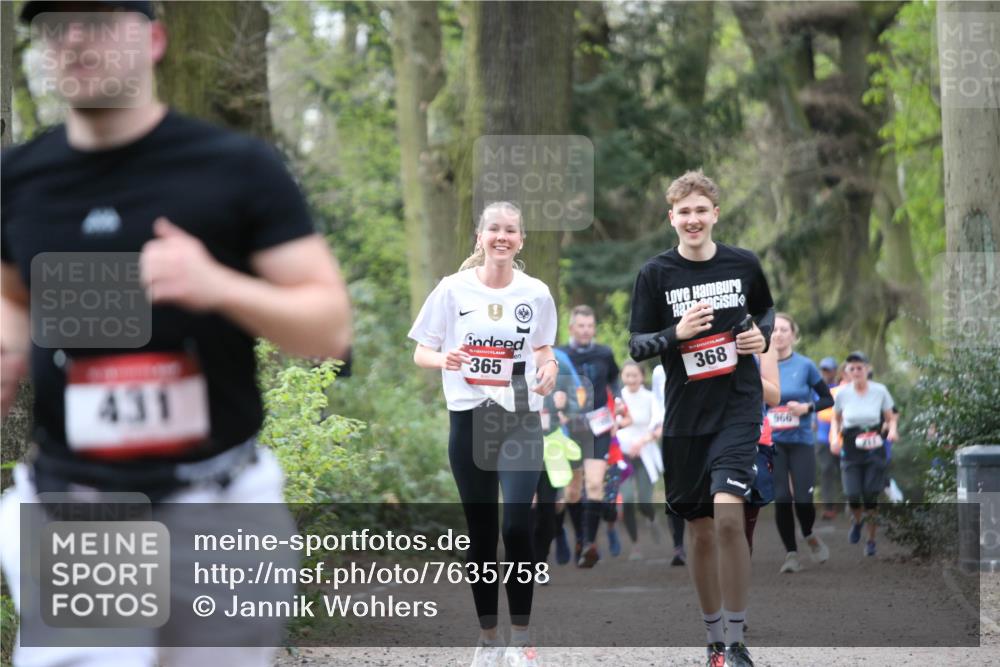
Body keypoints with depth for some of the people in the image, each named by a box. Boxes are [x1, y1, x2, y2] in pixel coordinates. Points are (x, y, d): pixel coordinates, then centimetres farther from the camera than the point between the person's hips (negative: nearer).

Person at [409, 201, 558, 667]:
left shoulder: (536, 293, 2)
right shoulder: (454, 289, -2)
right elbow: (421, 353, 2)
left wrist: (548, 371, -7)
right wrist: (444, 359, -20)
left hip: (521, 421, 0)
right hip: (469, 419, 0)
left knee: (518, 528, -12)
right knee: (481, 532, 5)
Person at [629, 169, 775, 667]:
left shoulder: (743, 265, 1)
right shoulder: (655, 273, -2)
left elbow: (767, 309, 19)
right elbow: (635, 345, 0)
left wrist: (762, 334, -2)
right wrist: (677, 333, -18)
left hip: (738, 406, -1)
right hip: (684, 415, 1)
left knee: (728, 516, -19)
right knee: (700, 530, 9)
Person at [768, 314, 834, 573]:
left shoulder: (805, 366, -4)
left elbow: (828, 399, 2)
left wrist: (807, 407, -15)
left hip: (801, 442, -1)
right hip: (772, 442, 1)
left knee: (803, 500, -7)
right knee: (781, 500, -4)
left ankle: (810, 536, 25)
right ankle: (791, 554, 10)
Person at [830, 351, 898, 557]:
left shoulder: (880, 391, -5)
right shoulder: (843, 394, -2)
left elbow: (890, 418, 5)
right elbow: (836, 419, 14)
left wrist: (892, 430, -16)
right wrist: (834, 438, -3)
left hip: (874, 449, -1)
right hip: (850, 450, 1)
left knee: (871, 496, -2)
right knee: (853, 495, -10)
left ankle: (871, 540, 15)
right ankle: (856, 520, 25)